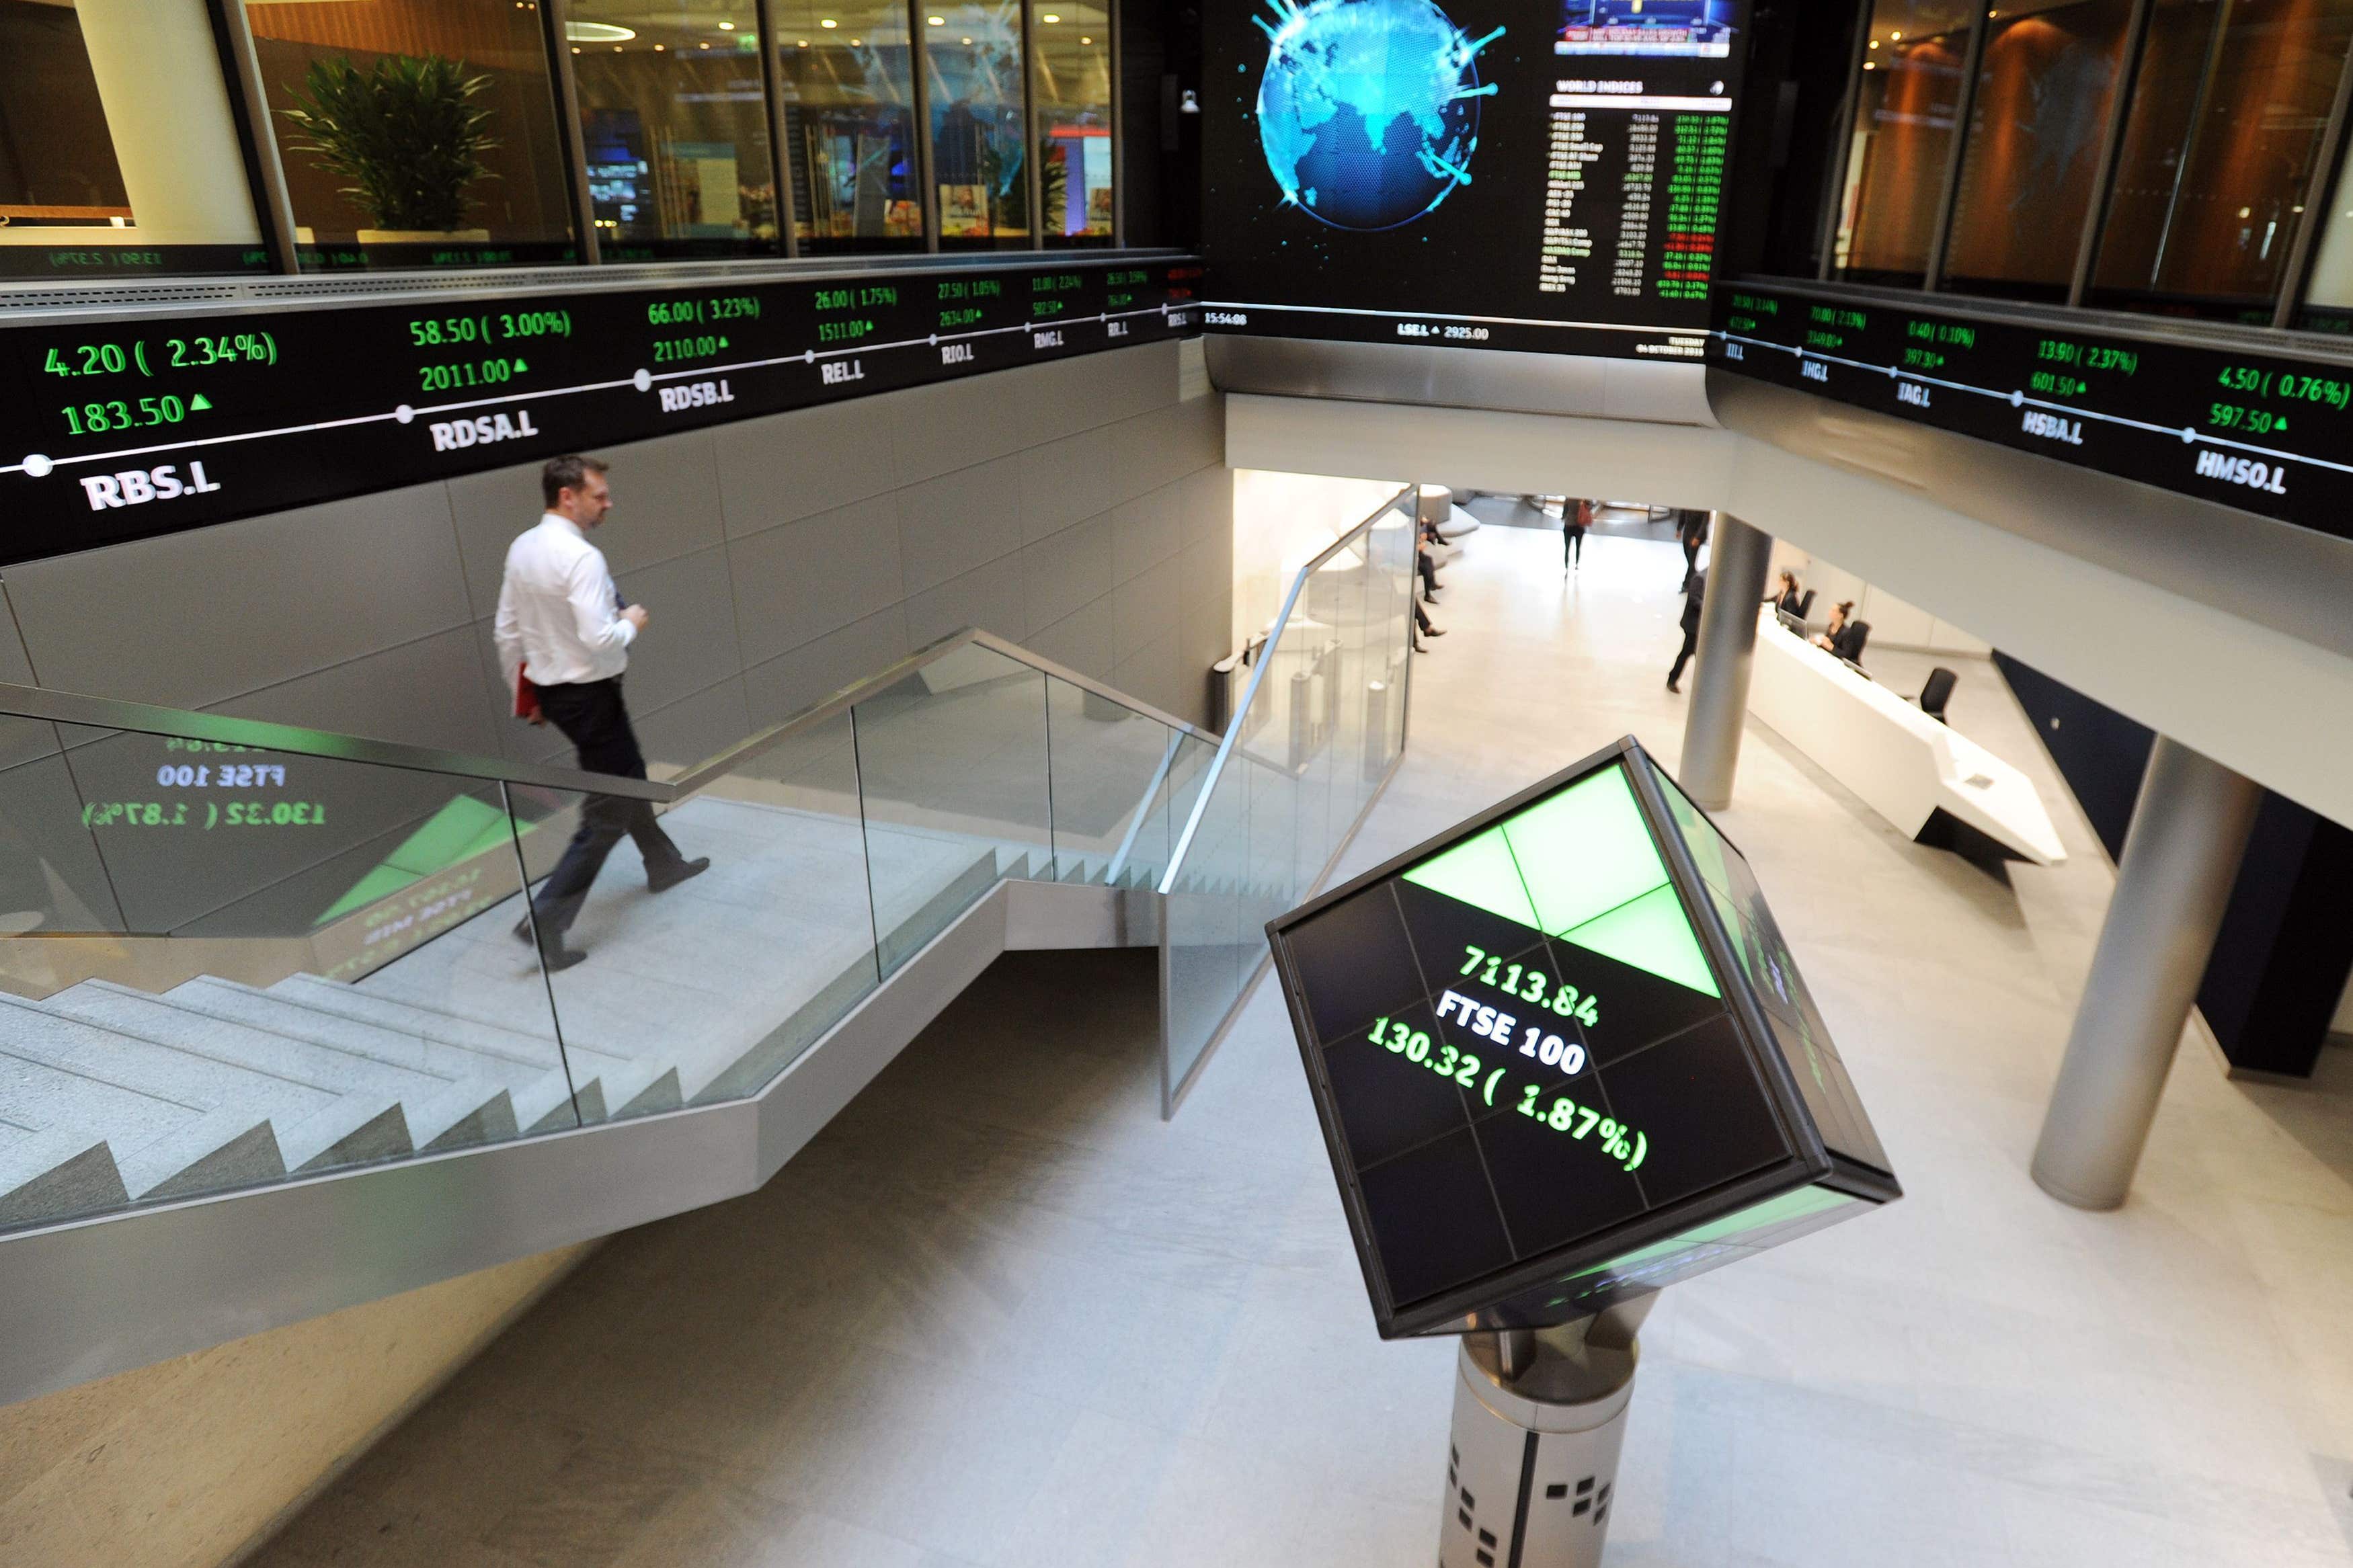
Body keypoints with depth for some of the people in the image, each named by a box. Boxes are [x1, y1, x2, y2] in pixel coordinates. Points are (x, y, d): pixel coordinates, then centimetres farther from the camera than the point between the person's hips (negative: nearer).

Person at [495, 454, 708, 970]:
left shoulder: (521, 549, 4)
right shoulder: (581, 558, -23)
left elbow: (506, 632, 10)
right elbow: (600, 641, -29)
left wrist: (525, 692, 20)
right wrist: (631, 623, -9)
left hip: (550, 690, 9)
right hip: (589, 695, -9)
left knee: (627, 775, 26)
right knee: (608, 811, 0)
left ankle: (663, 863, 43)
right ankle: (547, 917, -3)